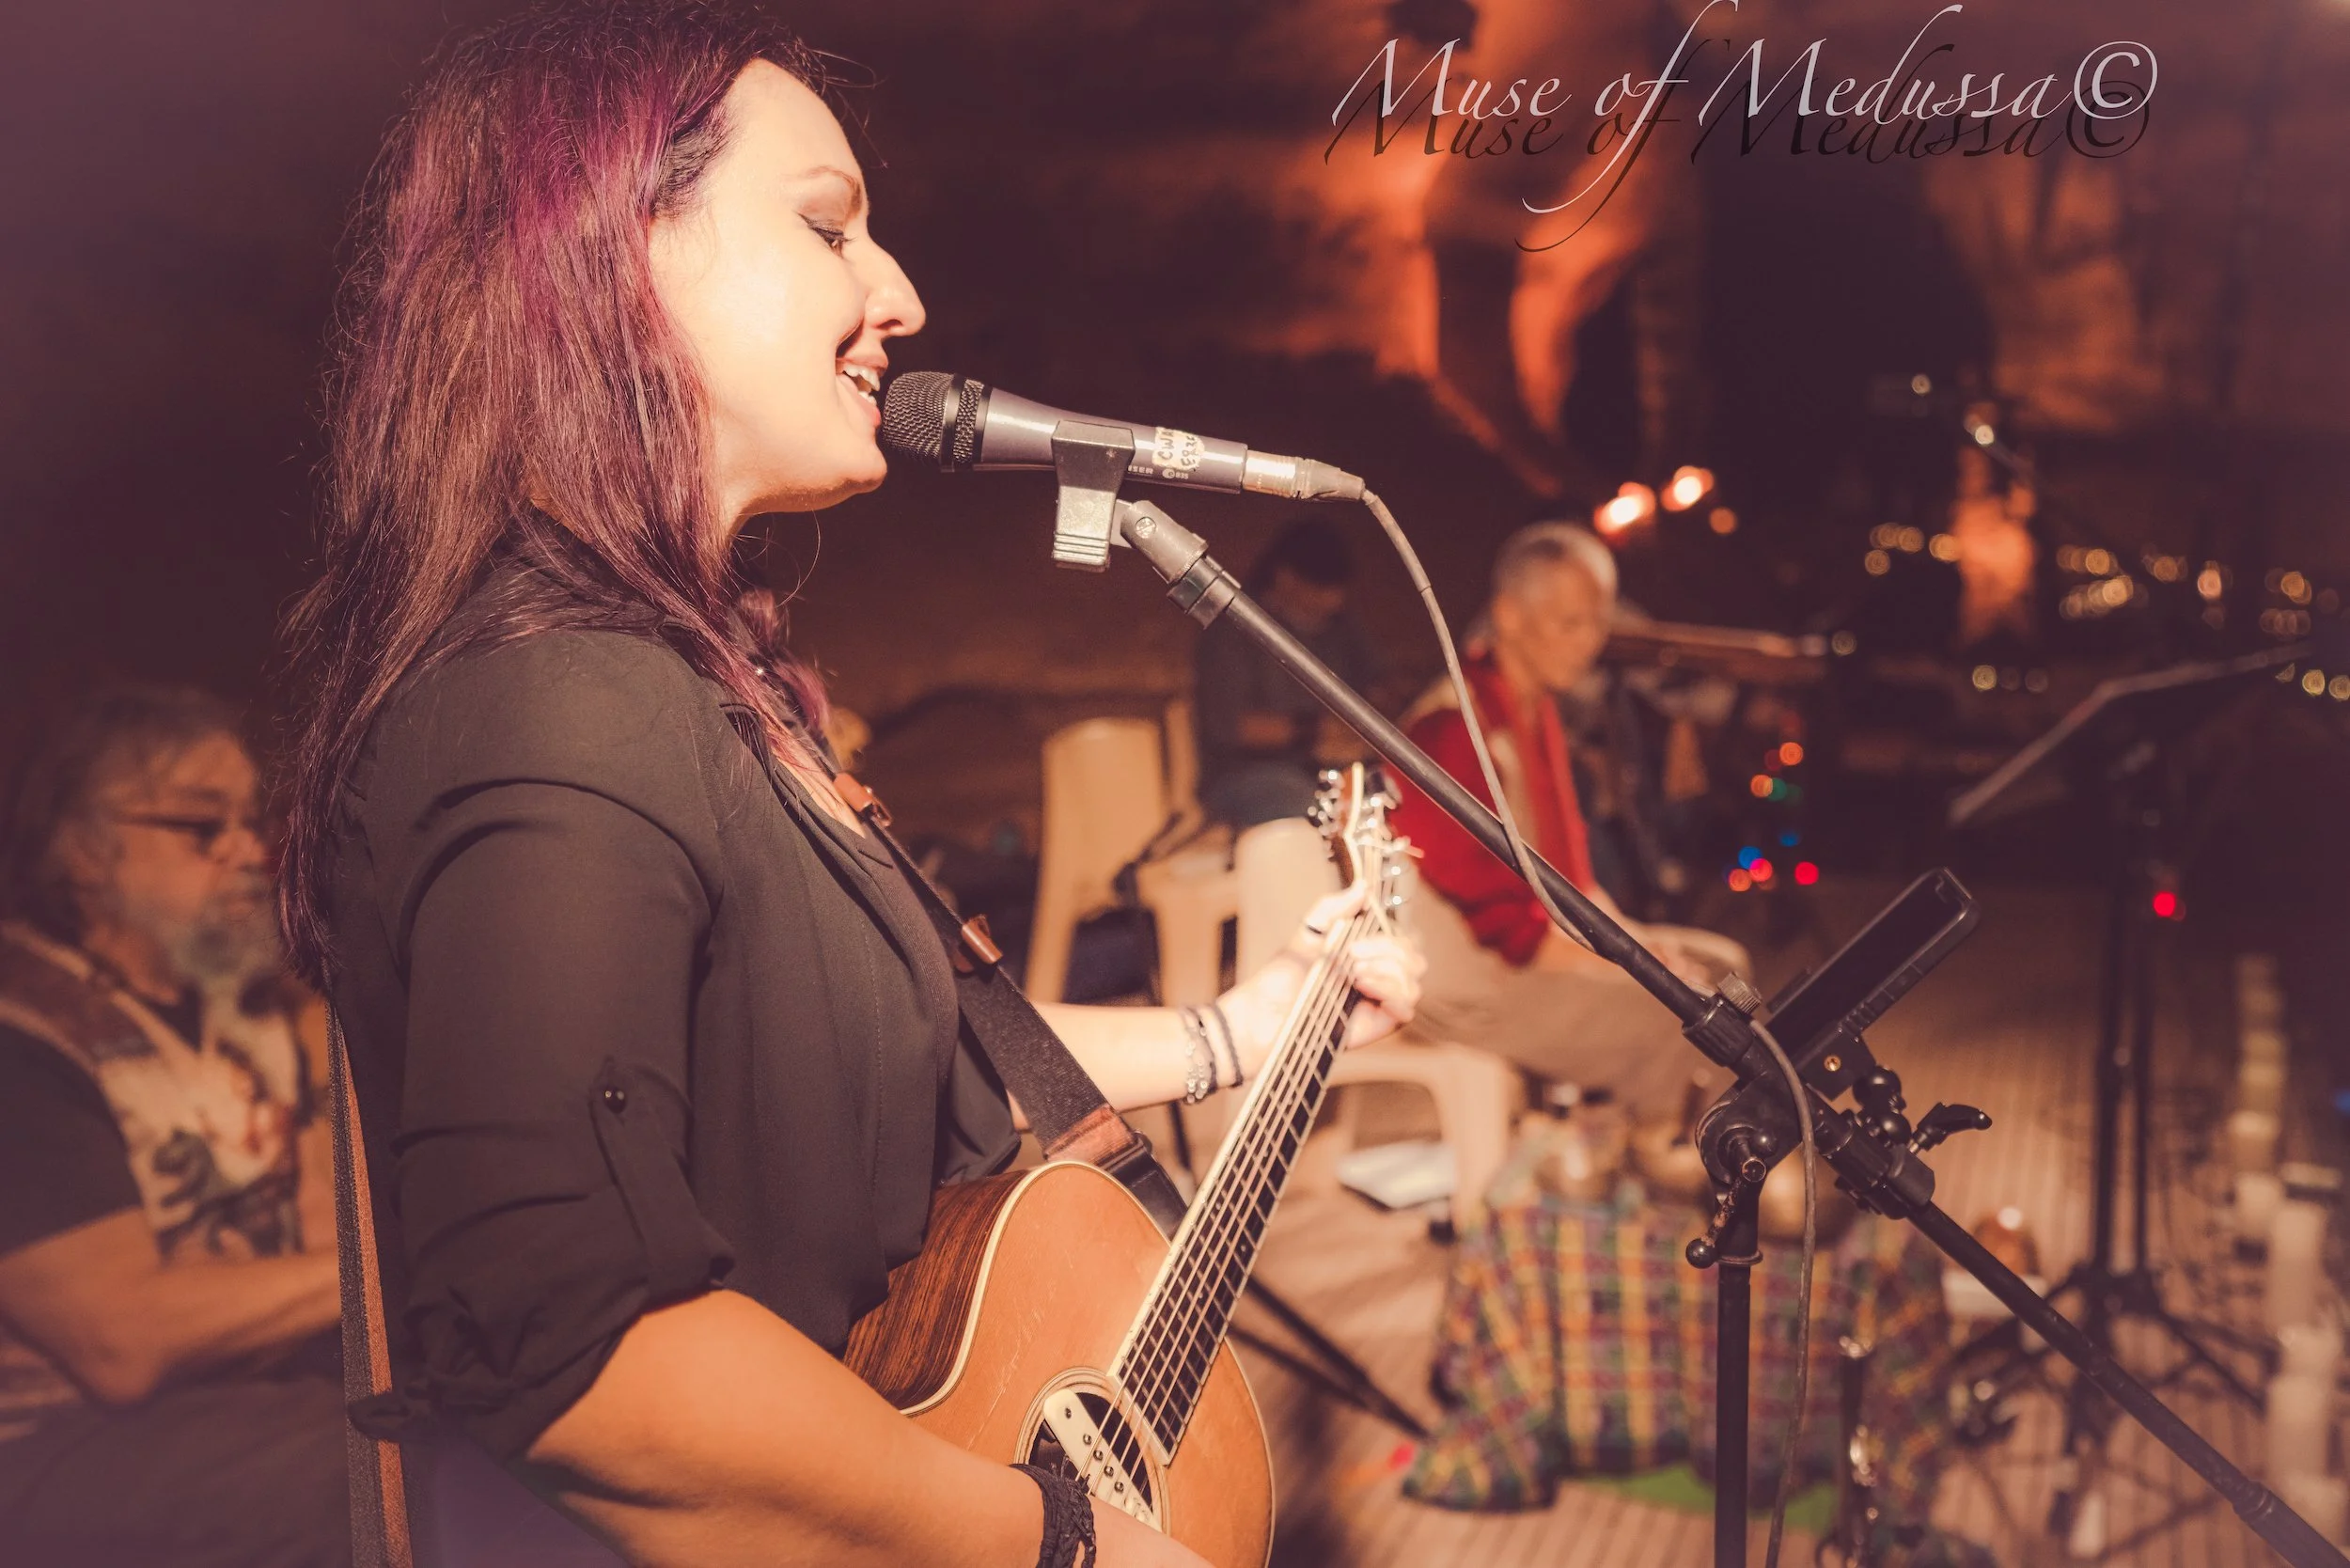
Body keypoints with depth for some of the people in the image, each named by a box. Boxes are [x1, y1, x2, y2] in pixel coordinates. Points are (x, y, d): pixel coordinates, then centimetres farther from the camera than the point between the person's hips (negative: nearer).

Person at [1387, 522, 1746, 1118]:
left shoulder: (1539, 711, 11)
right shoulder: (1456, 730, -21)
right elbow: (1500, 926, -22)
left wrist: (1630, 936, 2)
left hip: (1546, 938, 11)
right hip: (1469, 982, -11)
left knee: (1720, 962, 12)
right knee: (1681, 1018, -22)